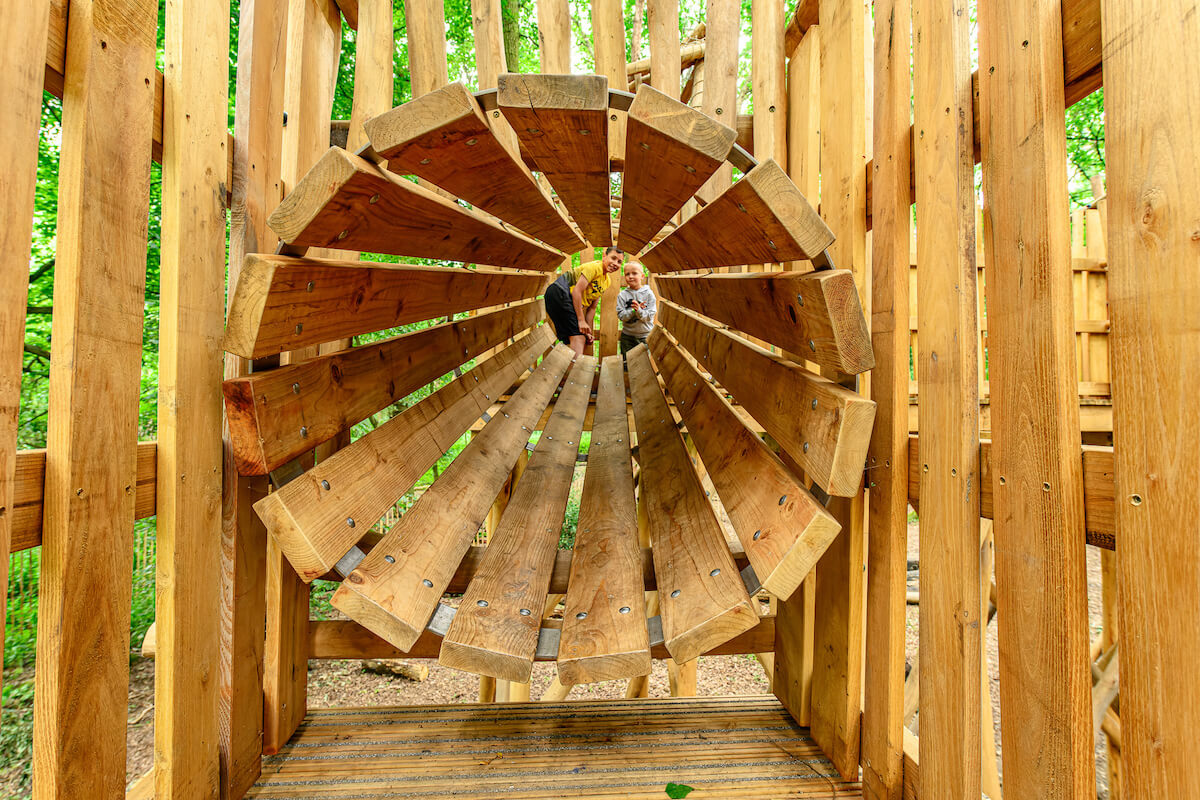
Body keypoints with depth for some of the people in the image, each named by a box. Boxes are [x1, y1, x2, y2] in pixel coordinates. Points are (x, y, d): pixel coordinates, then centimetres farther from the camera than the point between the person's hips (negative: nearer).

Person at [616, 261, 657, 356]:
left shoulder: (649, 294, -6)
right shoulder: (622, 295, -3)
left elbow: (649, 317, -11)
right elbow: (621, 316, -10)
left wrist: (639, 310, -28)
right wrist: (633, 310, -24)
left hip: (646, 336, -1)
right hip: (627, 336, 1)